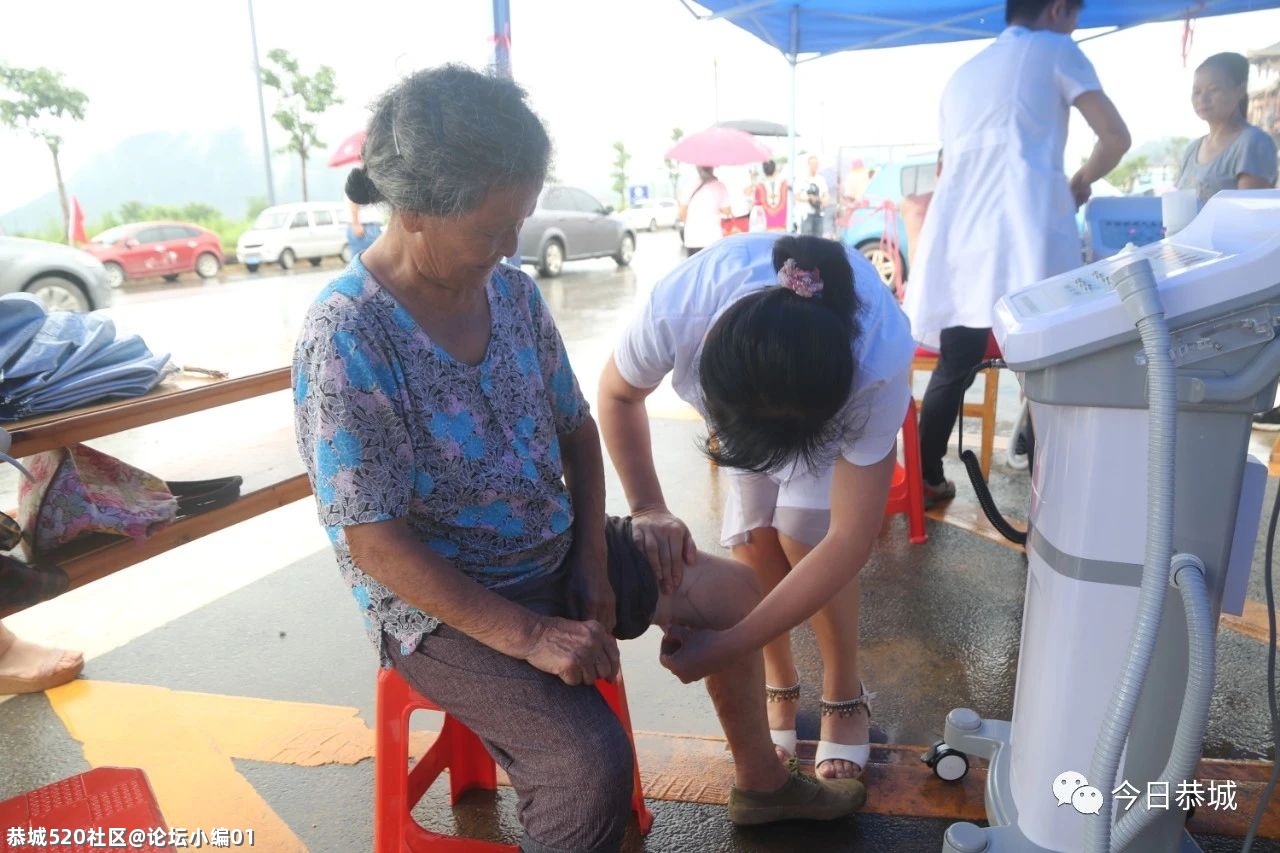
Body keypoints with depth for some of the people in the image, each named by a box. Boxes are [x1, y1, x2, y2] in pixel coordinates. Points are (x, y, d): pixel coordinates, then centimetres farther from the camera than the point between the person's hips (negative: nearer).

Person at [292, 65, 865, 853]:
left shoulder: (513, 292, -5)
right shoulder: (347, 338, -24)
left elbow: (577, 428, 6)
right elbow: (375, 542, -24)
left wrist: (593, 566, -3)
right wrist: (529, 635, -24)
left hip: (557, 553, 7)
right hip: (441, 603, -7)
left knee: (734, 592, 10)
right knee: (595, 761, -27)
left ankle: (761, 781, 33)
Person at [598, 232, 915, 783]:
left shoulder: (880, 364, -43)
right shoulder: (676, 310, -40)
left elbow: (849, 541, -37)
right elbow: (618, 394, -16)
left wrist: (722, 649, -37)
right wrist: (648, 508, -26)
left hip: (838, 405, -1)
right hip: (748, 385, 2)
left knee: (802, 536, -16)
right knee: (753, 543, -9)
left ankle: (844, 694, 11)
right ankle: (779, 684, 19)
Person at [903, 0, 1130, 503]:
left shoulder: (963, 74, 28)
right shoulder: (1055, 50, 11)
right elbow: (1116, 137, 3)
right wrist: (1080, 183, 23)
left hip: (960, 235, 6)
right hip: (1024, 237, -5)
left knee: (953, 369, 13)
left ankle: (925, 481, 19)